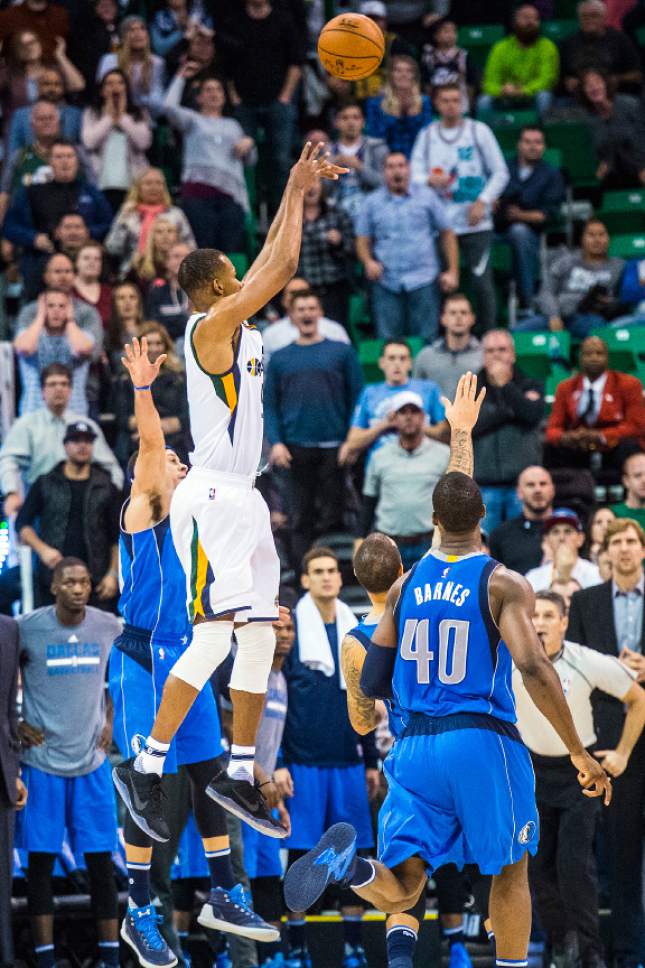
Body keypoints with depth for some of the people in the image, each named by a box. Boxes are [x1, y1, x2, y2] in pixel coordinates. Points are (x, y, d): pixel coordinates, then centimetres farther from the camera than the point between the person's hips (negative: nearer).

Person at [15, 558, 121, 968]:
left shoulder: (109, 627, 1)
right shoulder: (27, 627, -8)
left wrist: (111, 721, 11)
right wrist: (13, 724, -2)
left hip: (92, 761, 2)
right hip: (43, 759, -2)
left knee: (101, 861, 2)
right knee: (41, 860, 0)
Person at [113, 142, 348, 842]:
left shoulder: (236, 325, 13)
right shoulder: (212, 325, -12)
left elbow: (272, 265, 25)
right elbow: (281, 268, -16)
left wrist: (300, 192, 21)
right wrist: (294, 191, -7)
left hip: (241, 498, 10)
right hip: (212, 498, -10)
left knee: (260, 638, 9)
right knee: (213, 638, -13)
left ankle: (239, 774, 13)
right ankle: (148, 765, -8)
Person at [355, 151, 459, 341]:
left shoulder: (427, 197, 7)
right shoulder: (372, 202, 10)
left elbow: (446, 233, 9)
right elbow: (362, 240, 9)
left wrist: (452, 271, 2)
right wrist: (368, 261, -12)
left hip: (423, 281, -1)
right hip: (386, 282, 1)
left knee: (425, 339, -3)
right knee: (388, 341, -2)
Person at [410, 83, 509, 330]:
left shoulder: (478, 131, 3)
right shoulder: (426, 135, 9)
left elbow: (500, 173, 3)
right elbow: (414, 175, 3)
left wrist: (483, 202, -9)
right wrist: (430, 180, -20)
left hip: (476, 224, -2)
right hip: (441, 224, 2)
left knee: (482, 282, -6)